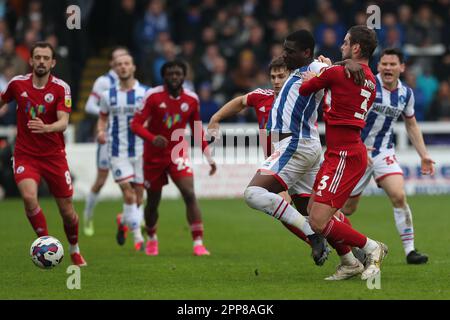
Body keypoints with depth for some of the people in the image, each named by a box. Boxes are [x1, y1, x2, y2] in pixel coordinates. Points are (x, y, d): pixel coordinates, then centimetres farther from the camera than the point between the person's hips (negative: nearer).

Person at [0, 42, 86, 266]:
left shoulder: (61, 88, -10)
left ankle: (74, 250, 33)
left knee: (67, 211, 5)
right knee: (29, 197, -27)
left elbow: (63, 122, -22)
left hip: (54, 155, 0)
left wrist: (45, 128, -41)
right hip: (25, 155, 0)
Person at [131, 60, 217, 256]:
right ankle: (151, 239, 38)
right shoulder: (153, 96, -12)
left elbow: (198, 131, 10)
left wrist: (209, 159, 8)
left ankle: (198, 243, -18)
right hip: (154, 156, -1)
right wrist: (152, 138, -35)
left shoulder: (191, 99, -2)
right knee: (153, 201, 10)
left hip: (178, 153, 1)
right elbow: (136, 124, -15)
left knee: (190, 195, -19)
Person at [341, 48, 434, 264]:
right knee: (347, 208, 2)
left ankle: (410, 250, -12)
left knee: (399, 196, -17)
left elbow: (411, 124, 16)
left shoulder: (406, 93, 2)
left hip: (384, 152, 3)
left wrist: (423, 155, 12)